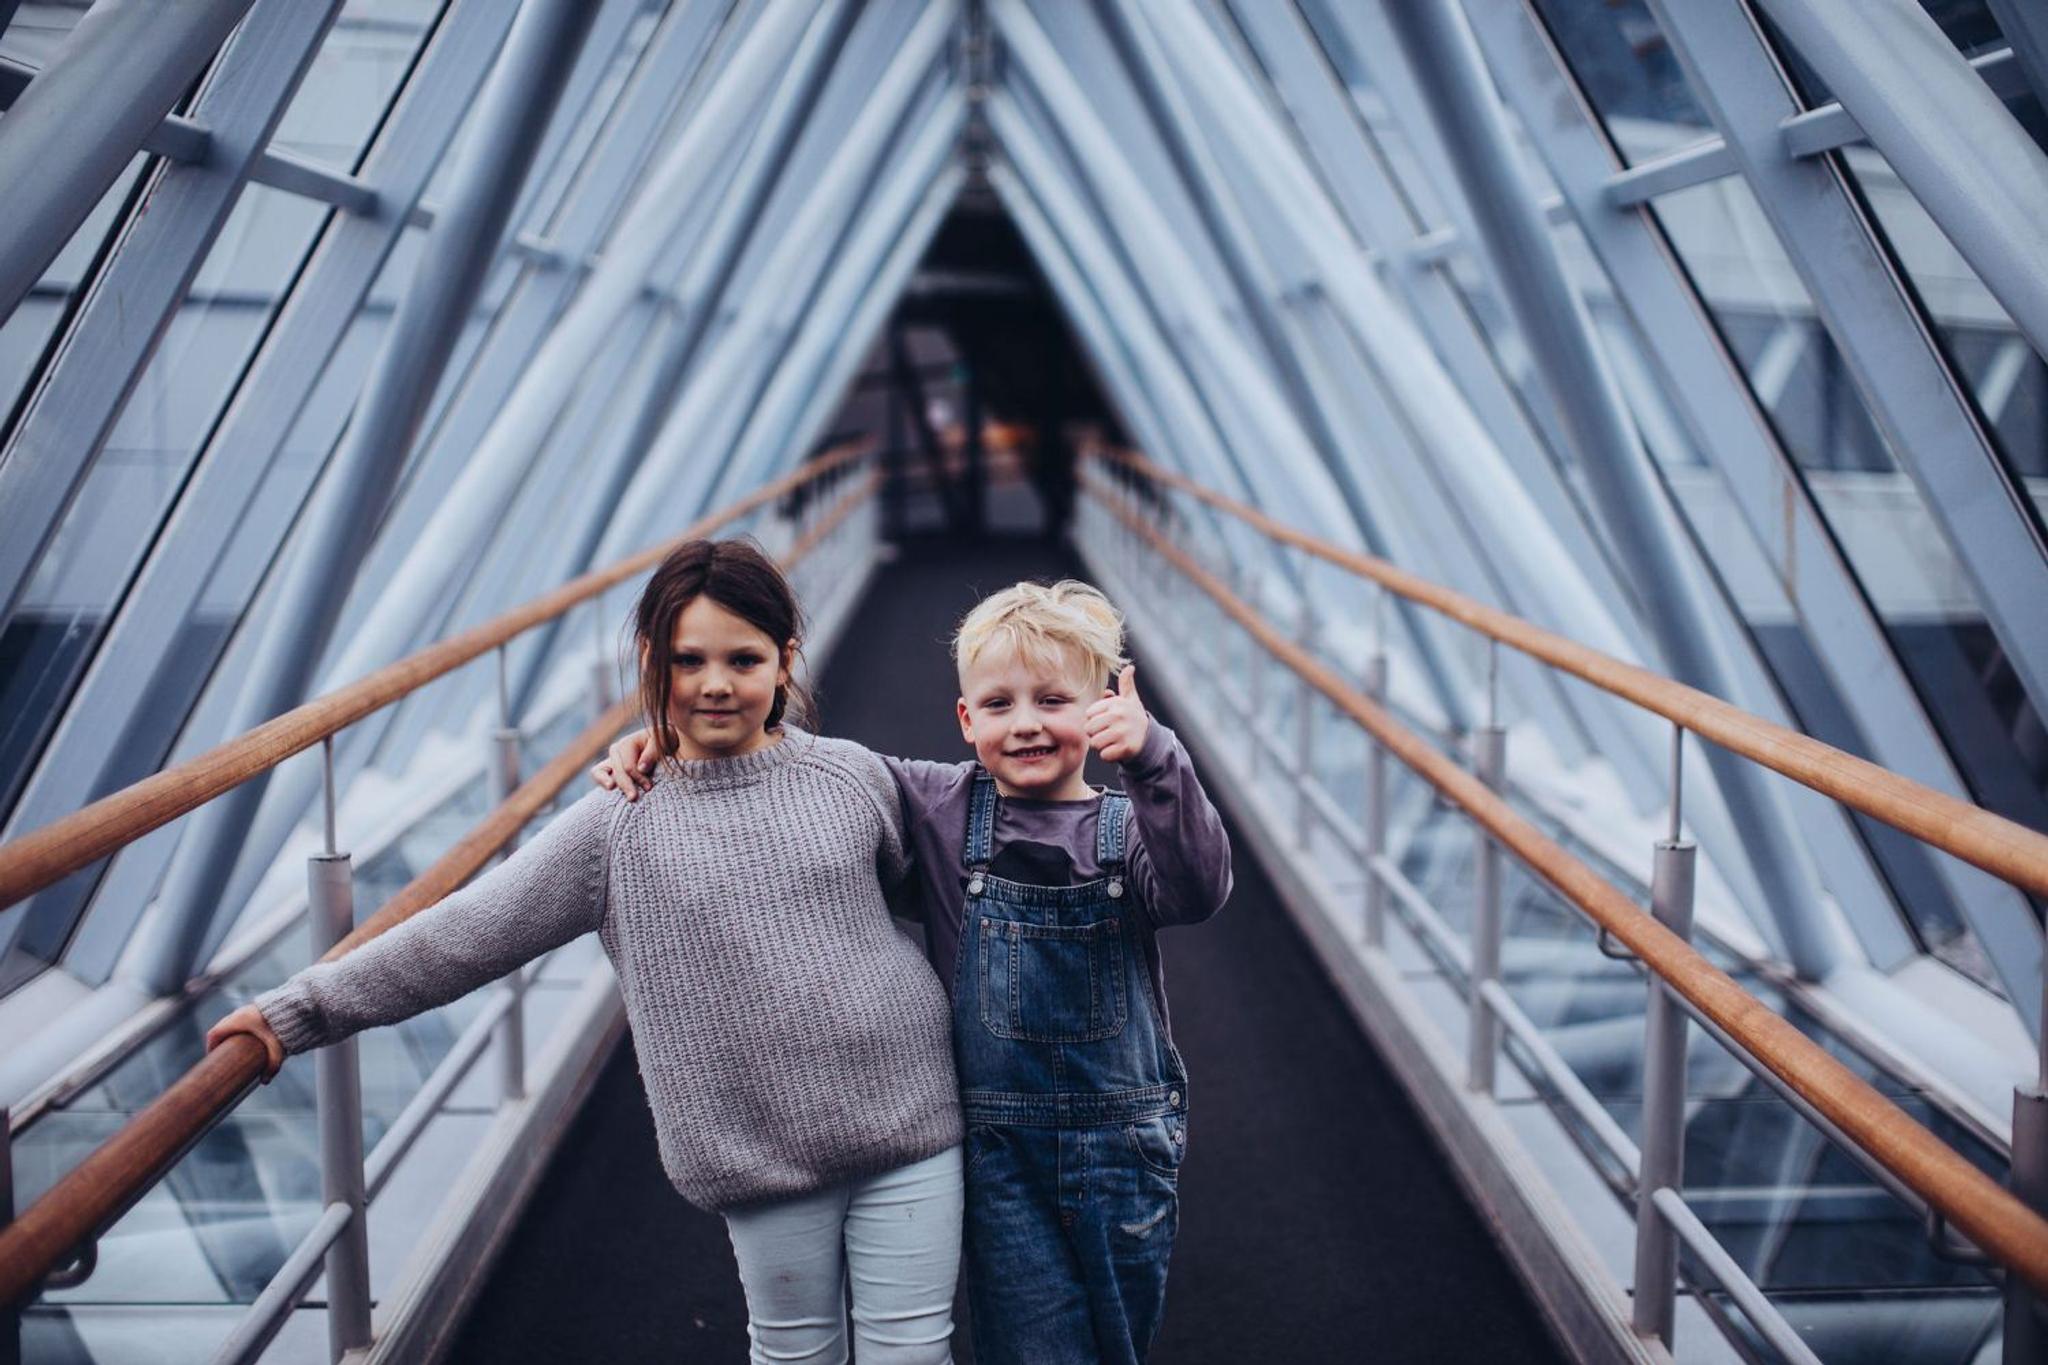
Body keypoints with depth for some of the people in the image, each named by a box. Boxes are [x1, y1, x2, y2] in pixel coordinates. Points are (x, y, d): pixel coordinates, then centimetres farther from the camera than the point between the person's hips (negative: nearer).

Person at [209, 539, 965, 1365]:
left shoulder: (853, 777, 0)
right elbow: (466, 933, -1)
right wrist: (303, 1010, -1)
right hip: (761, 1153, 0)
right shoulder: (617, 829, -3)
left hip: (901, 1121, 1)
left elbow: (925, 888, 17)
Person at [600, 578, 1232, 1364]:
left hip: (1124, 1143, 1)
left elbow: (1199, 891, -22)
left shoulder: (1129, 827, -3)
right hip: (999, 1146, 0)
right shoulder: (940, 806, 0)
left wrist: (1152, 761, -35)